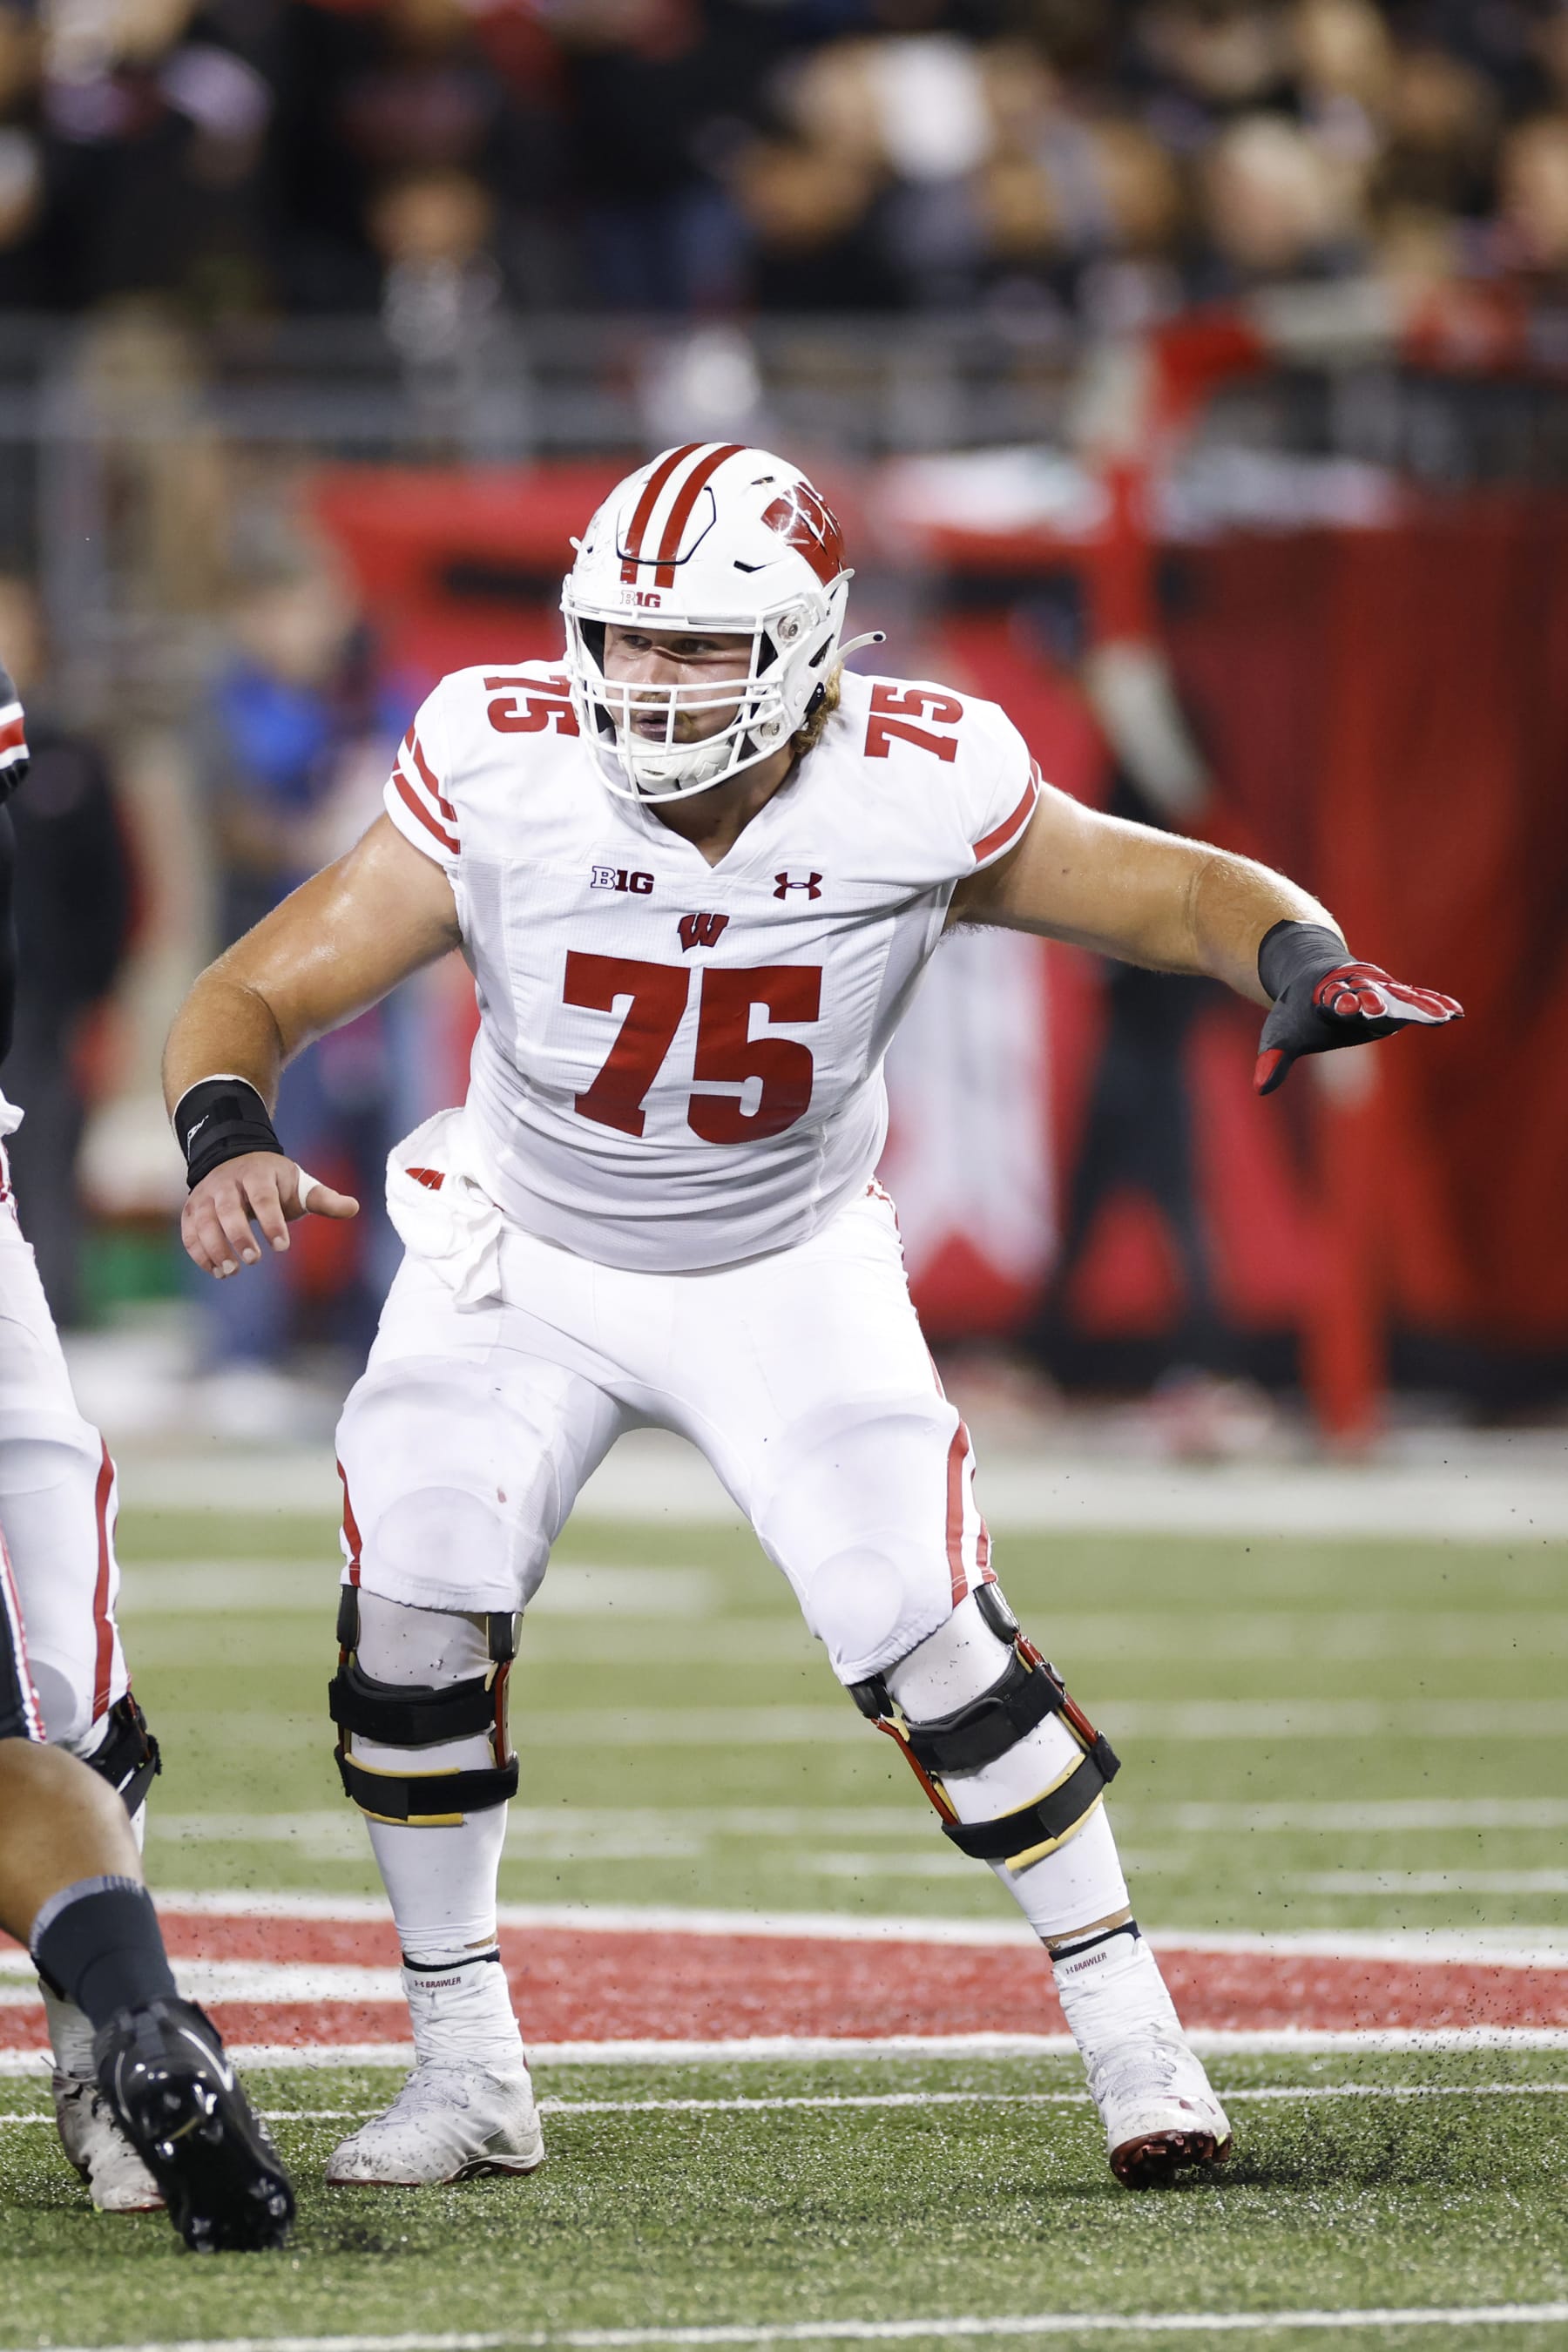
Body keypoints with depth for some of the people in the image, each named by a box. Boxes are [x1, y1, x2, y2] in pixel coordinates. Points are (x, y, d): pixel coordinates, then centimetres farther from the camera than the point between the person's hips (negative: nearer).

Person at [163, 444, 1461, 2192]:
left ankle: (1130, 2038, 2)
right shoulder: (505, 782, -26)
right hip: (526, 1262, 1)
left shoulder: (911, 799, -25)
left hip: (786, 1276, -1)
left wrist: (1302, 965, -33)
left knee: (919, 1628, -16)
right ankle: (464, 2076, 3)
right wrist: (225, 1138, -42)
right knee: (413, 1619, -15)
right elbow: (254, 1000, -21)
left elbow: (1185, 892, -11)